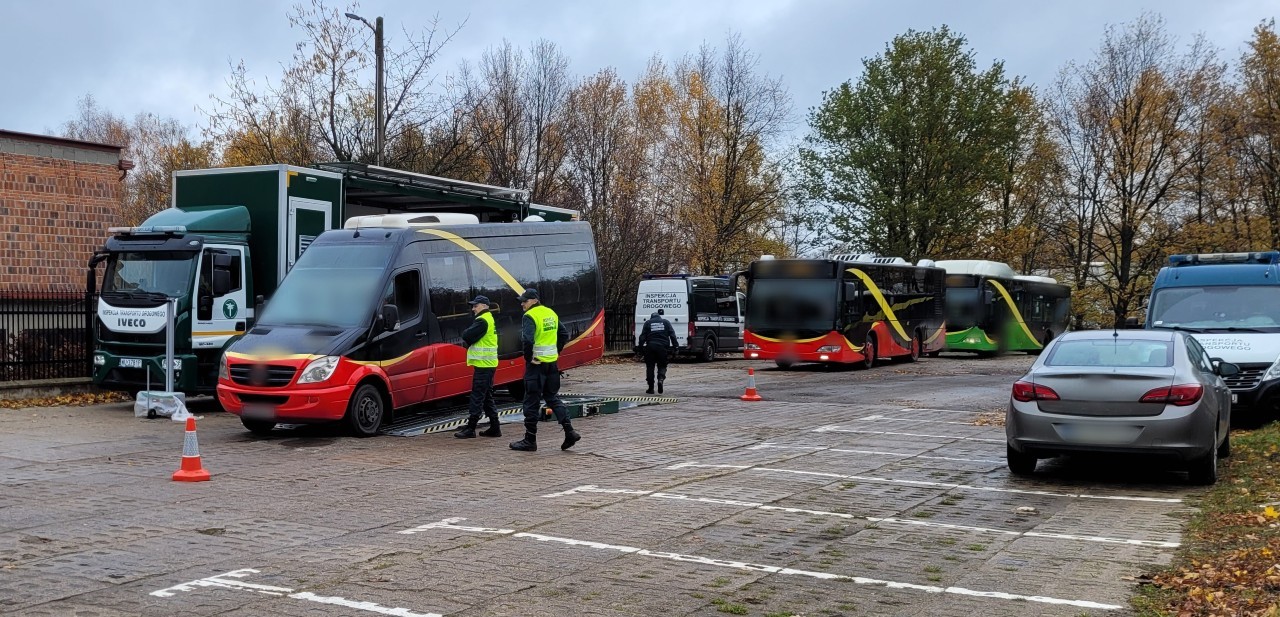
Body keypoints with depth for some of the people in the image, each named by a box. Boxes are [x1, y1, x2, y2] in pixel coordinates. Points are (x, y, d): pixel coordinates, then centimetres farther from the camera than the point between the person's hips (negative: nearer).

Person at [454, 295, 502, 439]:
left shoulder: (482, 321, -15)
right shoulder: (489, 319, 18)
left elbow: (466, 336, -20)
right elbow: (470, 337, 20)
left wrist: (465, 333, 0)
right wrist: (469, 339, 1)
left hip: (483, 365, -10)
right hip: (488, 364, 10)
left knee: (477, 397, -7)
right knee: (487, 397, 13)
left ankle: (470, 428, -5)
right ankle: (494, 428, 15)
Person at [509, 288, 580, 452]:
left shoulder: (530, 316, -14)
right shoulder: (551, 313, 11)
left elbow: (527, 340, -28)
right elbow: (565, 335, 17)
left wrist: (528, 357, -15)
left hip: (536, 364, -7)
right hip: (552, 363, 8)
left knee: (532, 402, 2)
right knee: (553, 398, 17)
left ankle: (530, 440, 8)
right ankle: (569, 432, 7)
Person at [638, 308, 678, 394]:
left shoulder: (648, 323, 10)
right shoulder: (666, 322, 13)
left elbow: (642, 337, 2)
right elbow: (672, 335, 4)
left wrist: (641, 348, 2)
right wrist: (676, 346, 3)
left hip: (651, 347, -1)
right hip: (663, 347, 1)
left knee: (650, 367, 7)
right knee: (662, 365, 12)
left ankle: (651, 388, 7)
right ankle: (661, 379, -18)